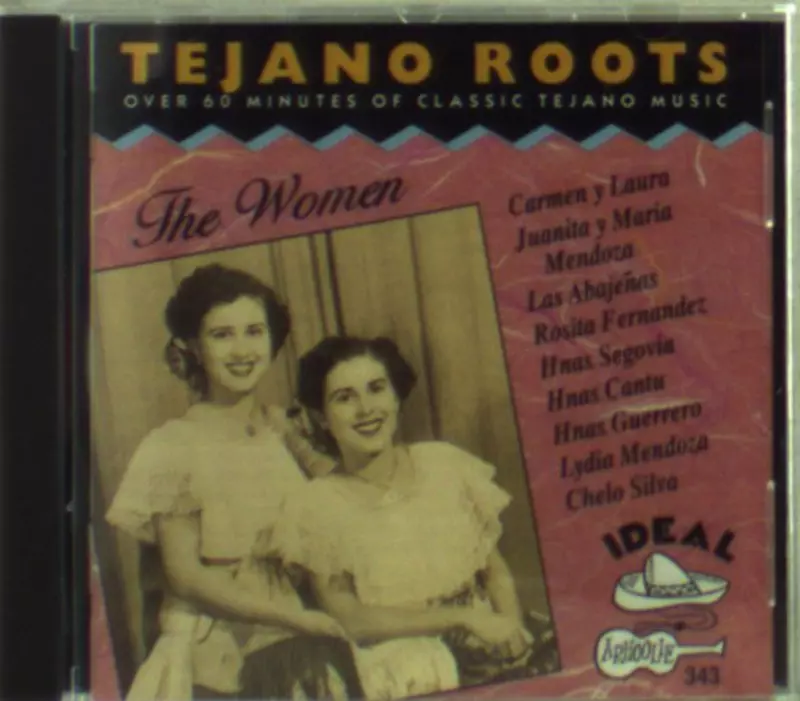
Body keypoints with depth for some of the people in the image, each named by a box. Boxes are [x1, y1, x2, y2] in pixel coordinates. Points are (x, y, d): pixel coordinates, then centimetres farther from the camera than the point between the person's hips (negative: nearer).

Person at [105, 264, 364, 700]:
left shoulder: (282, 430, 4)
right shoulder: (171, 448, -10)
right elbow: (186, 576, -11)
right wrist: (297, 618, -11)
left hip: (297, 651, 4)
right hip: (216, 662, -4)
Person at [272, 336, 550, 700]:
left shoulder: (447, 464, 7)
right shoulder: (314, 506, -1)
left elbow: (497, 571, 8)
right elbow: (347, 619, -5)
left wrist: (512, 629, -13)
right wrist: (465, 617, -11)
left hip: (488, 653, 2)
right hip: (398, 670, -2)